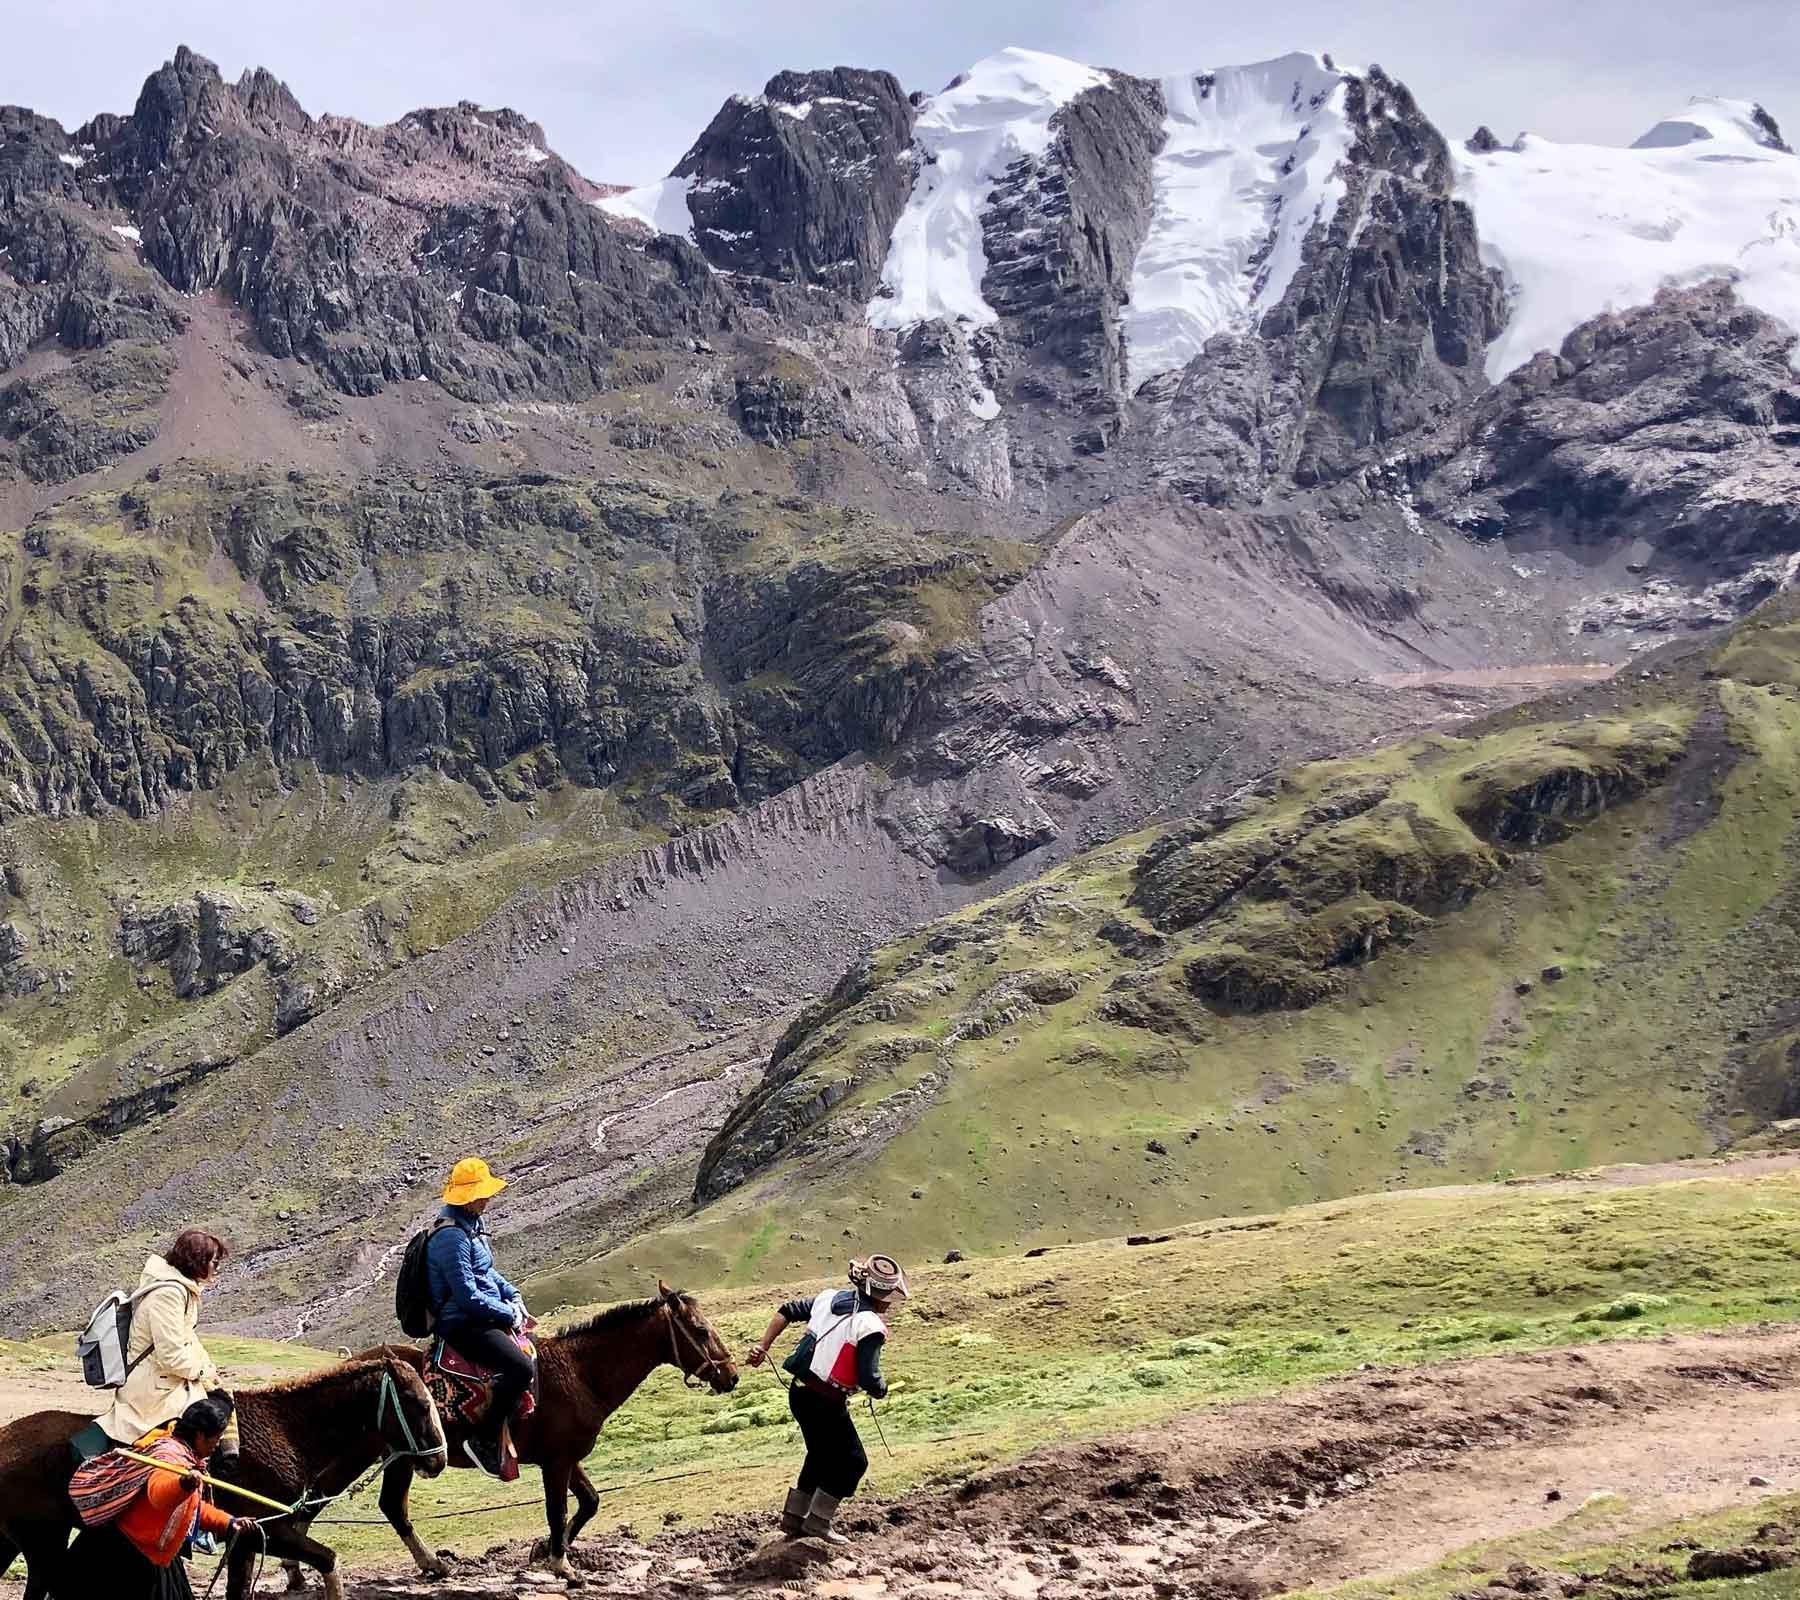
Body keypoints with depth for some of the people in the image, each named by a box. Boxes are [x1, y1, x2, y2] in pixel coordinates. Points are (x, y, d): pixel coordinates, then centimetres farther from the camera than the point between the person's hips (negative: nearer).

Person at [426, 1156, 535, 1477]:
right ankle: (482, 1440, -17)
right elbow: (467, 1296, -23)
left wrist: (513, 1296, 10)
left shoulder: (472, 1223, 11)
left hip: (484, 1317, 11)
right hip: (462, 1324, -11)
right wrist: (508, 1314, -14)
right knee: (521, 1368, -24)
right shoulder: (451, 1237, -21)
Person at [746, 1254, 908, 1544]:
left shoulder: (829, 1298, 7)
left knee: (821, 1454, 26)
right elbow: (869, 1379, -20)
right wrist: (882, 1390, 2)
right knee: (852, 1462, 11)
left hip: (799, 1392, 8)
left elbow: (787, 1312, 10)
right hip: (826, 1402, -8)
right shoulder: (870, 1326, -16)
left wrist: (762, 1347, 11)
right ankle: (818, 1523, 14)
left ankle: (793, 1518, 32)